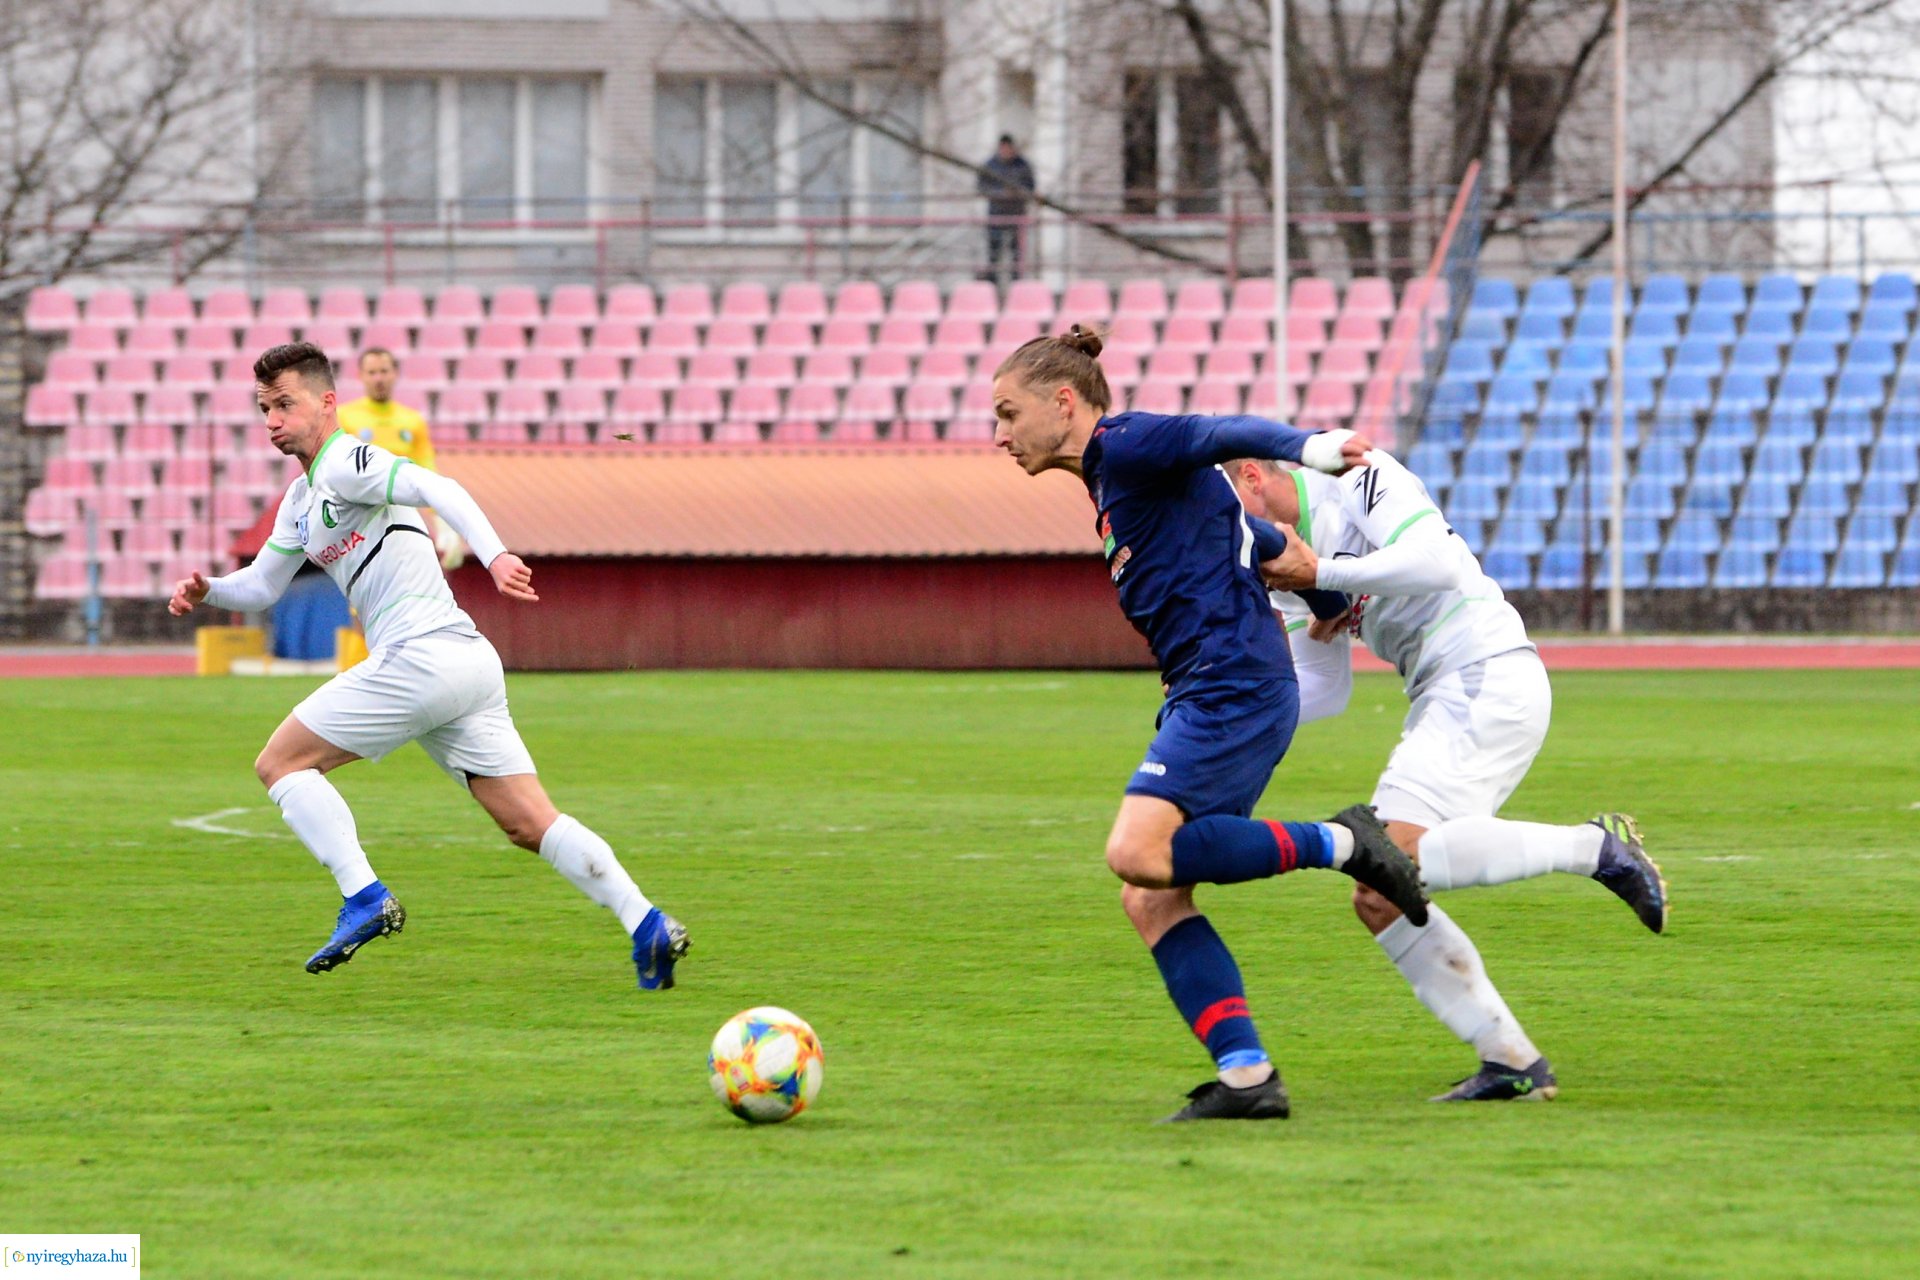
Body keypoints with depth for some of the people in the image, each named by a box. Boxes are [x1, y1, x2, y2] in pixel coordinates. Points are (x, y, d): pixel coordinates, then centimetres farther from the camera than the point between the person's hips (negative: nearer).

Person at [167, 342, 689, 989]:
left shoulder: (346, 463, -5)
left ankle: (364, 899, -11)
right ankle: (647, 925, -7)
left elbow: (437, 488, -21)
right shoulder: (302, 498, 24)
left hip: (422, 655, -10)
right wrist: (207, 591, 12)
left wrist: (494, 555, -36)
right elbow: (262, 586, 32)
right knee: (529, 823, 4)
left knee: (281, 763, -1)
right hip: (468, 663, 10)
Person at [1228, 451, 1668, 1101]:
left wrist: (1321, 574, -15)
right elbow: (1322, 692, 25)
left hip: (1488, 676, -10)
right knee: (1379, 899, 3)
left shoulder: (1361, 481, -5)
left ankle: (1597, 848, -19)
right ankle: (1512, 1063, 3)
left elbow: (1437, 563, -21)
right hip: (1445, 704, 10)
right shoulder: (1285, 565, 21)